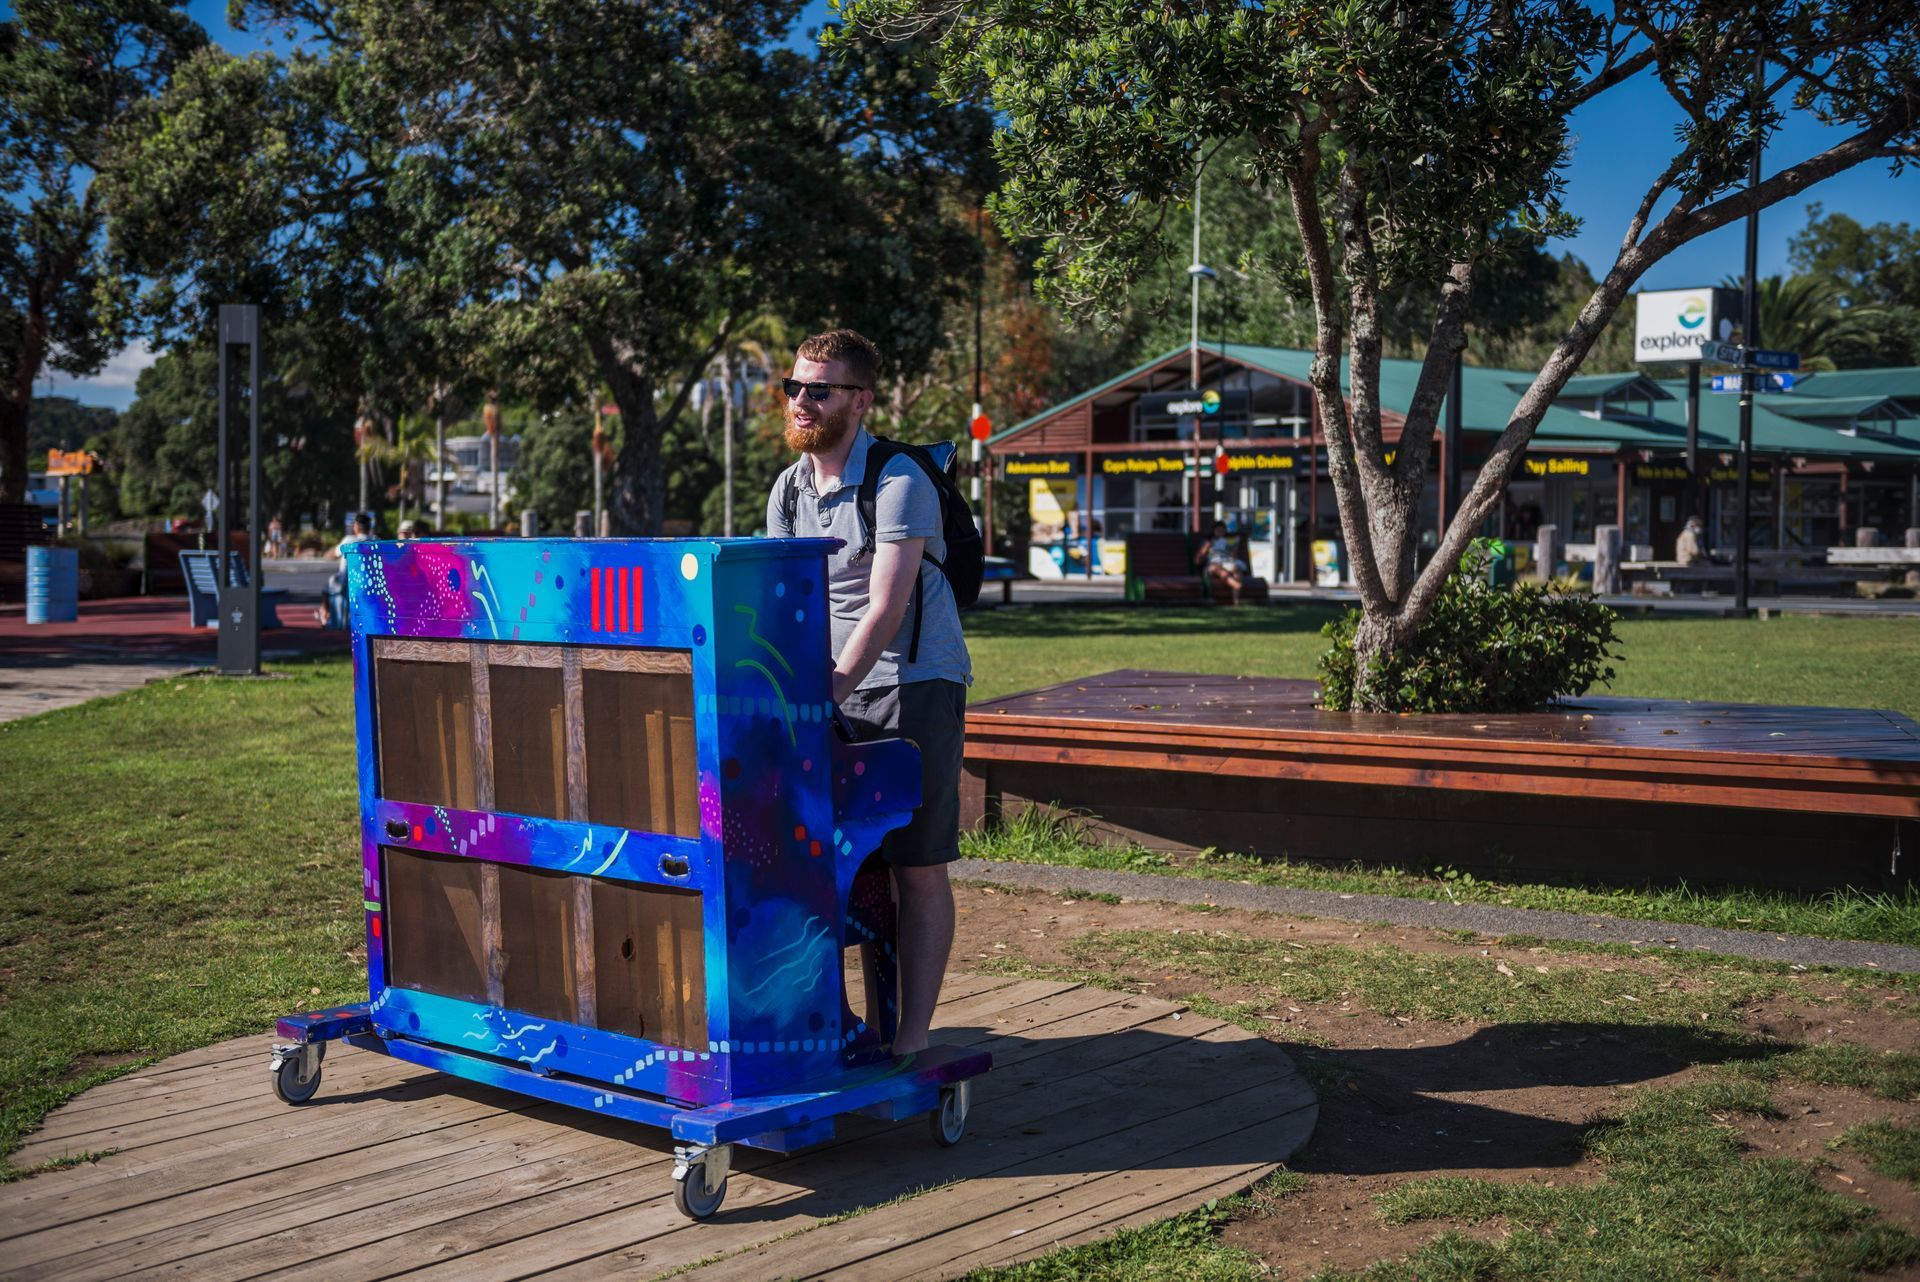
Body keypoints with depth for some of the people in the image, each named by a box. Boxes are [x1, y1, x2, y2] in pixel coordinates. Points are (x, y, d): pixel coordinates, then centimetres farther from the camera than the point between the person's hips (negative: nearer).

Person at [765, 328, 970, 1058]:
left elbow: (884, 612, -21)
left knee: (918, 869, -3)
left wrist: (823, 699, -28)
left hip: (915, 684, -6)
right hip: (838, 694, 6)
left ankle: (913, 1039, 2)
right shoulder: (788, 489, 9)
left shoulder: (899, 483, -13)